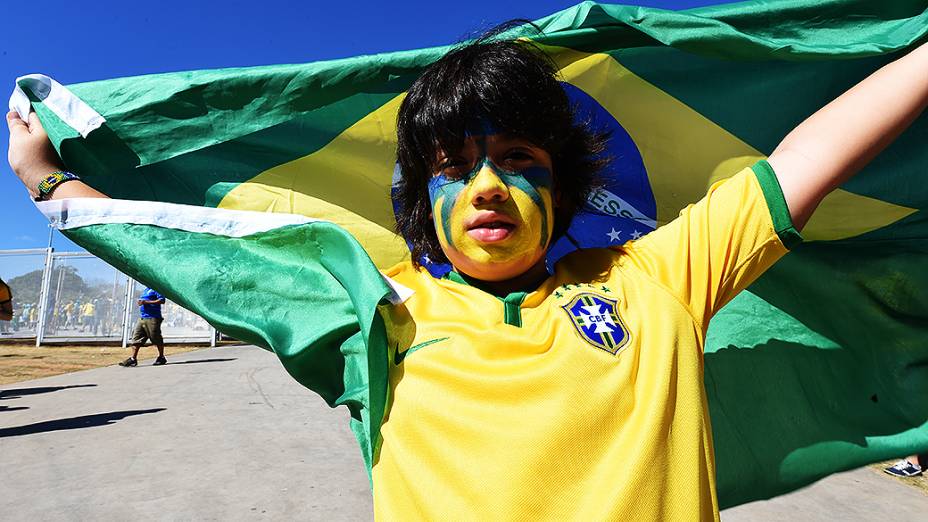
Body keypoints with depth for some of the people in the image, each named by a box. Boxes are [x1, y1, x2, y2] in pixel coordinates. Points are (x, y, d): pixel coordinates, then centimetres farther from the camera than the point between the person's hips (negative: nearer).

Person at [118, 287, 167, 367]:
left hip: (152, 318, -9)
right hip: (142, 318, 9)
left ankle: (161, 358, 11)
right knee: (136, 338, 1)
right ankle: (133, 359, 0)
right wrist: (140, 302, 6)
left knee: (156, 339, 0)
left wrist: (147, 302, -19)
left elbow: (162, 300, -18)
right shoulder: (145, 290, 20)